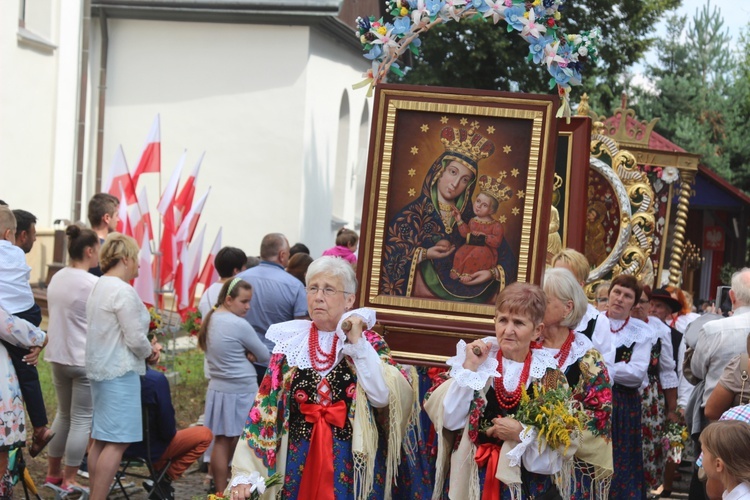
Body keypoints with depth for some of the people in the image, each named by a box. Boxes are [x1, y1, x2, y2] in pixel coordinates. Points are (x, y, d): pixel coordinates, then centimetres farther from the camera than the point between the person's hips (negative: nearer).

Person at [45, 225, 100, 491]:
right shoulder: (92, 284, -17)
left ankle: (53, 472, 27)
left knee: (63, 414, 20)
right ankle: (69, 480, 4)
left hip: (58, 357, 8)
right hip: (85, 360, -8)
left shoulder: (57, 279, 6)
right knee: (82, 420, 1)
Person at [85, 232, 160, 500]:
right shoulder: (123, 291, -16)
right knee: (117, 441, -9)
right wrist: (149, 352, 1)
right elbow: (135, 339, -18)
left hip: (99, 369, 10)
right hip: (120, 372, -10)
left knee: (101, 438, 12)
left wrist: (145, 349, 13)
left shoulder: (99, 288, 14)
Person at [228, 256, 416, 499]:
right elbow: (263, 410, -1)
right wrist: (244, 474, -10)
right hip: (298, 467, 2)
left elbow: (383, 397, -16)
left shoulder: (369, 342, 0)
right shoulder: (290, 344, 4)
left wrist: (357, 343, -15)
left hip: (353, 469, -1)